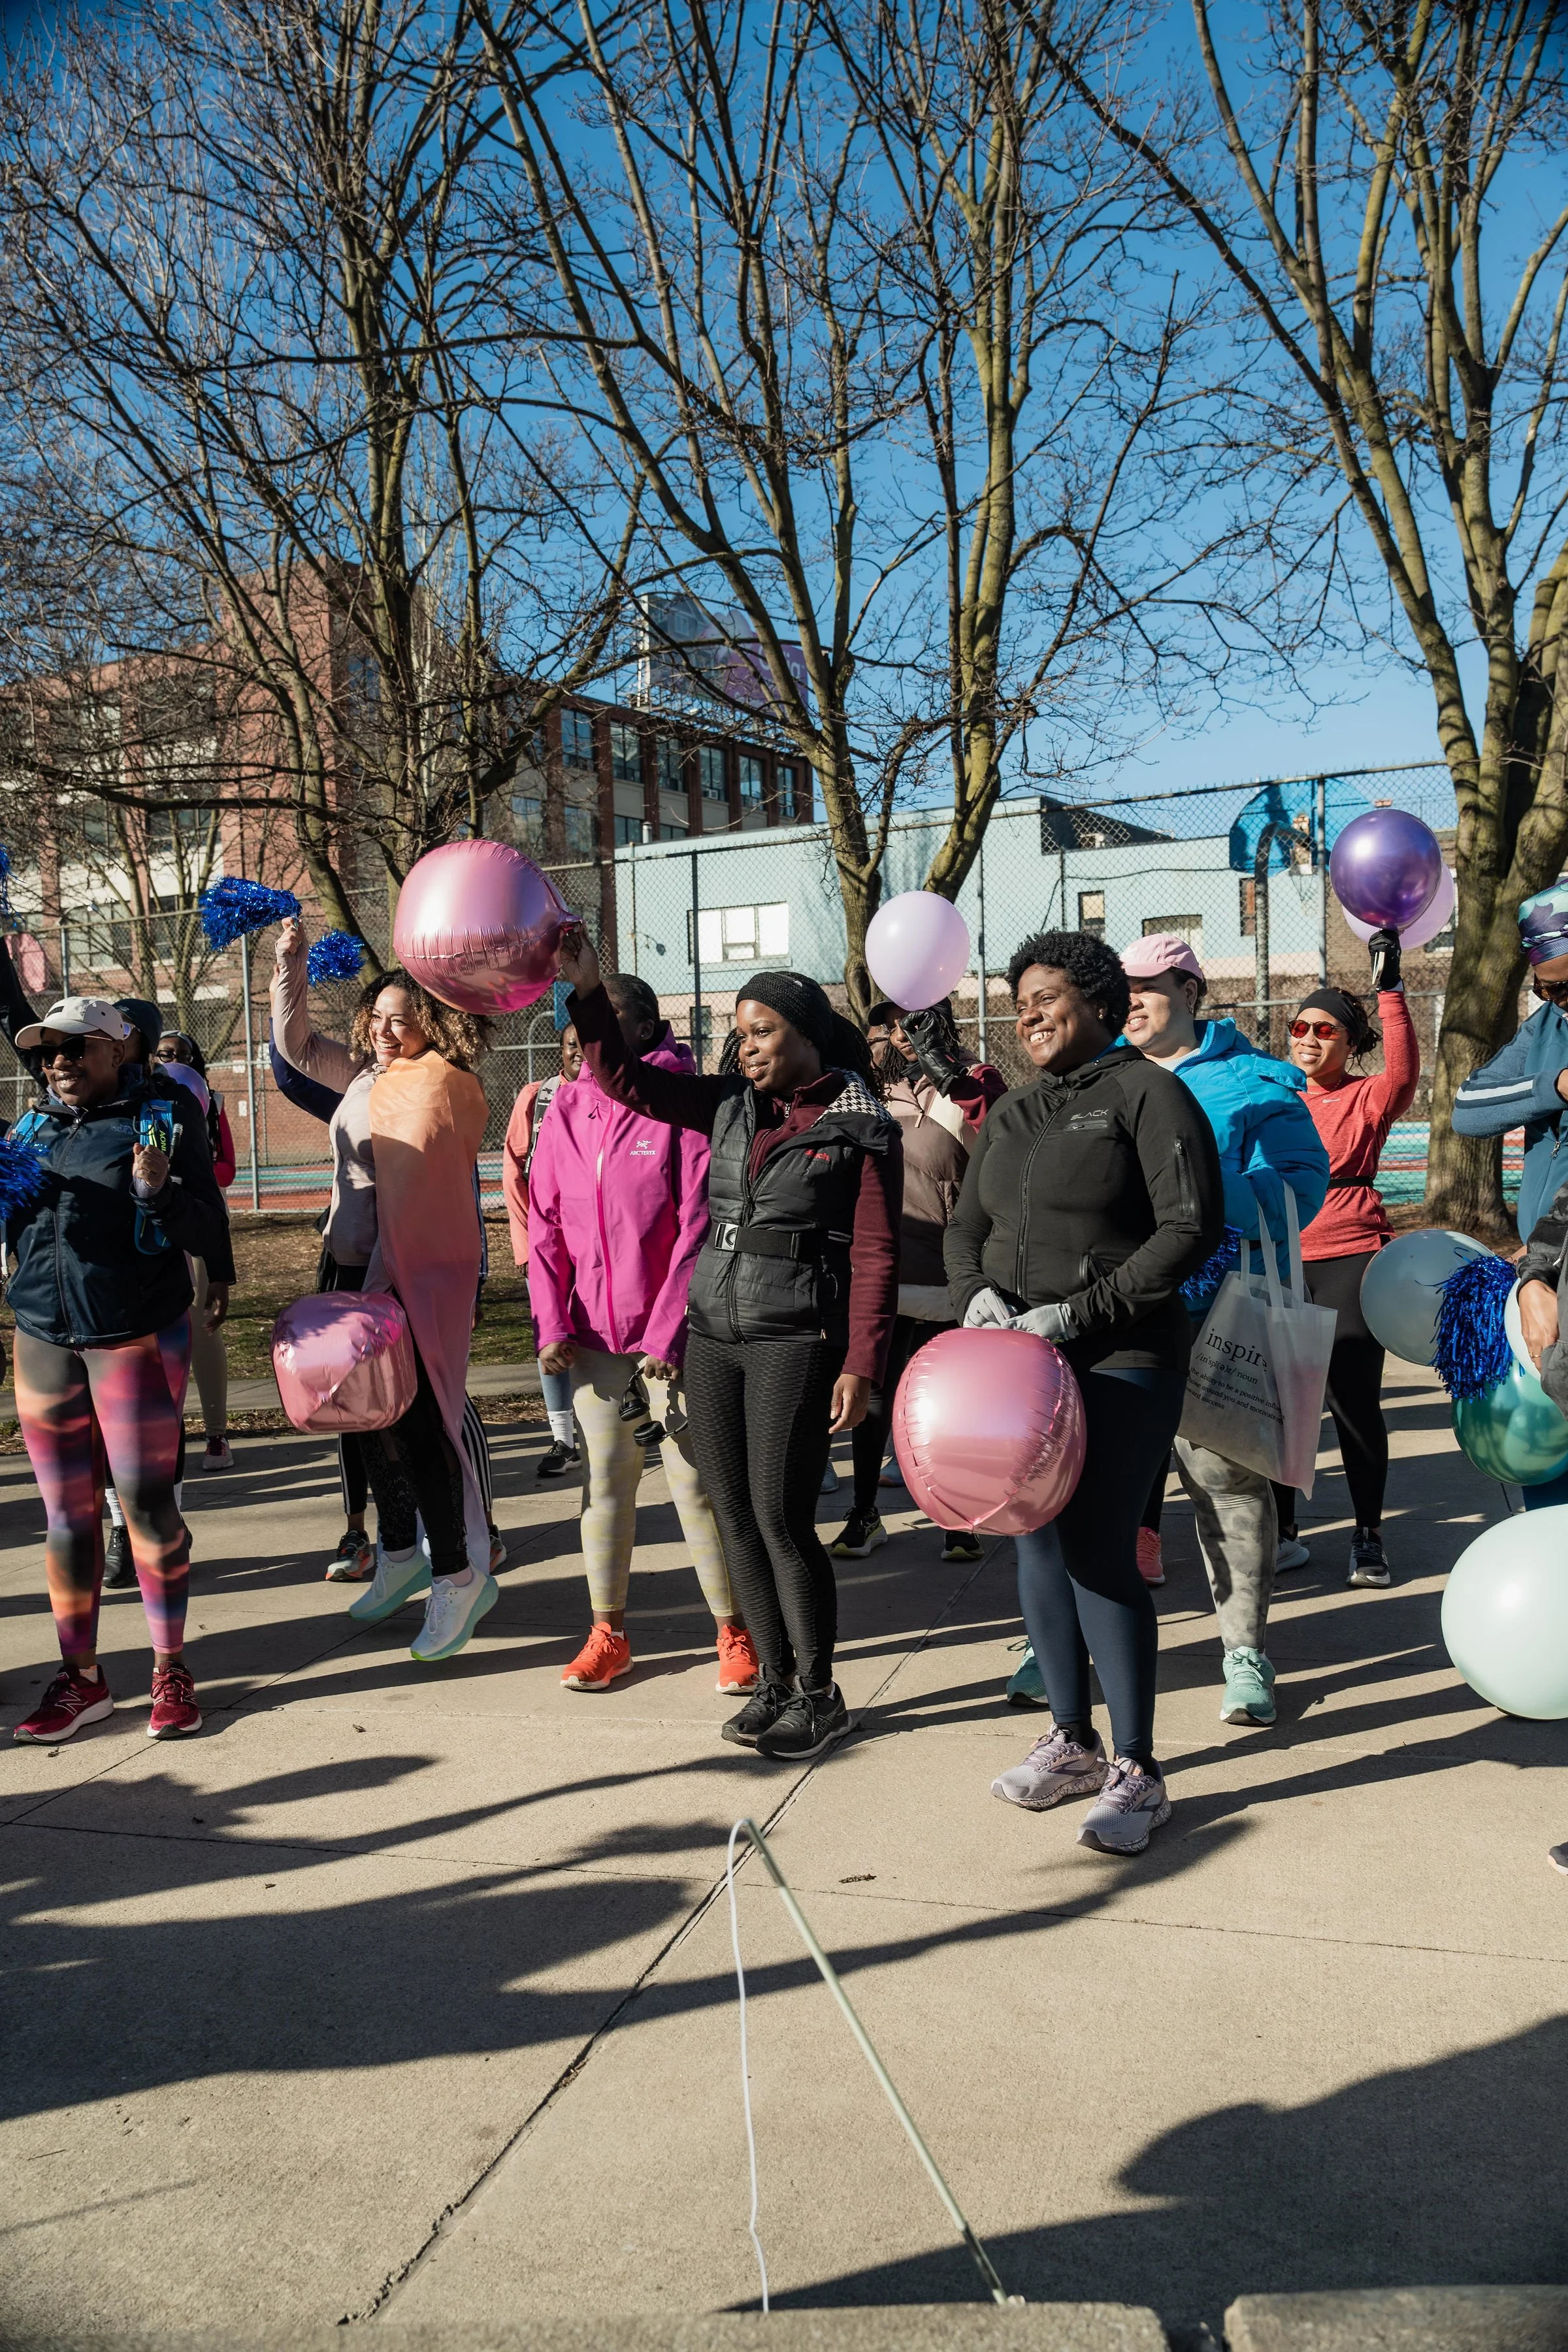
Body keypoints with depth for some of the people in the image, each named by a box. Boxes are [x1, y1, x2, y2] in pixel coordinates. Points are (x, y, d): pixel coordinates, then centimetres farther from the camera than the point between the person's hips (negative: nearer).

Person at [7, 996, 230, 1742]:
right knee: (67, 1511, 9)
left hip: (137, 1337, -5)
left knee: (146, 1500, 0)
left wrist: (158, 1191, -25)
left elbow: (209, 1237, -7)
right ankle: (80, 1675, 19)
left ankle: (170, 1669, 13)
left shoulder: (164, 1122, -4)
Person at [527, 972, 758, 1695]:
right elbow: (545, 1223, 7)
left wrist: (667, 1336, -15)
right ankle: (608, 1634, 23)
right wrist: (552, 1323, -3)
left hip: (672, 1336, -4)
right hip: (594, 1336, 5)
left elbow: (697, 1229, -12)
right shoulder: (567, 1110, 7)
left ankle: (733, 1632, 16)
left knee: (694, 1480, 0)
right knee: (605, 1478, 10)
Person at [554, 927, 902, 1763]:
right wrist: (587, 991, -4)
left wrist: (860, 1366, -13)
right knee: (734, 1518, 9)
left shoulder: (861, 1129, -5)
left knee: (781, 1519, -4)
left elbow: (875, 1256, -7)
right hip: (712, 1334, 6)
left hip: (795, 1341, -6)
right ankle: (774, 1680, 24)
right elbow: (627, 1081, 8)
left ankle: (819, 1696, 13)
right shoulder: (731, 1106, 10)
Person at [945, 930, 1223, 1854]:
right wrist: (977, 1293, -6)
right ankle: (1072, 1742, 27)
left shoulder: (1147, 1093, -5)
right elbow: (966, 1228, 17)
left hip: (1120, 1362, -7)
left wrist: (1084, 1310, -17)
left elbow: (1193, 1225, -12)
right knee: (1038, 1547, 11)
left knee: (1100, 1552, -8)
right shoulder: (1012, 1115, 16)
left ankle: (1138, 1772, 6)